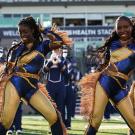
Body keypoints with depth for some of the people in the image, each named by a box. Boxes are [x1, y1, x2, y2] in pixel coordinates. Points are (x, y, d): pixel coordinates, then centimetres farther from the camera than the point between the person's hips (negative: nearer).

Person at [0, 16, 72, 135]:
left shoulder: (42, 45, 4)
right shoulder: (17, 48, 6)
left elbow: (59, 41, -14)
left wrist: (44, 30, -3)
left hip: (32, 87, 1)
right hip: (15, 84, -1)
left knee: (54, 116, -8)